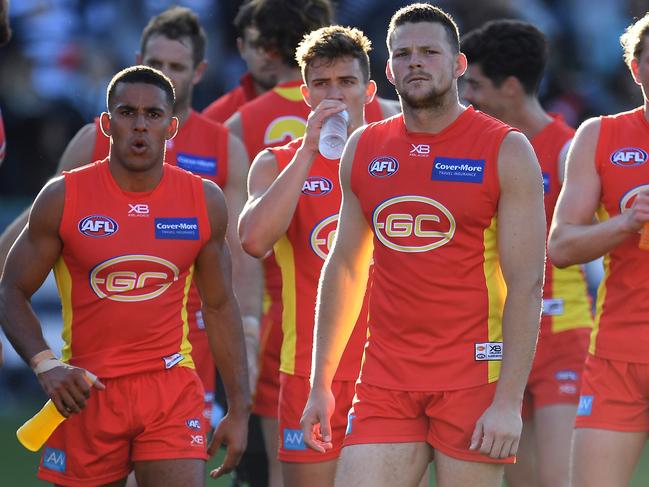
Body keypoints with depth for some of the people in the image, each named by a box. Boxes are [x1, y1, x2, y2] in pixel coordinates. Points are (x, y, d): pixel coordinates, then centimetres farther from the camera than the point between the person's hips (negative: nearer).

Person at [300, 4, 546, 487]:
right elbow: (344, 268, 18)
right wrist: (321, 383, 13)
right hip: (385, 377, 4)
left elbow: (527, 284, -8)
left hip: (473, 374, -4)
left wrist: (508, 400, -15)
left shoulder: (506, 152, -3)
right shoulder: (364, 150, 11)